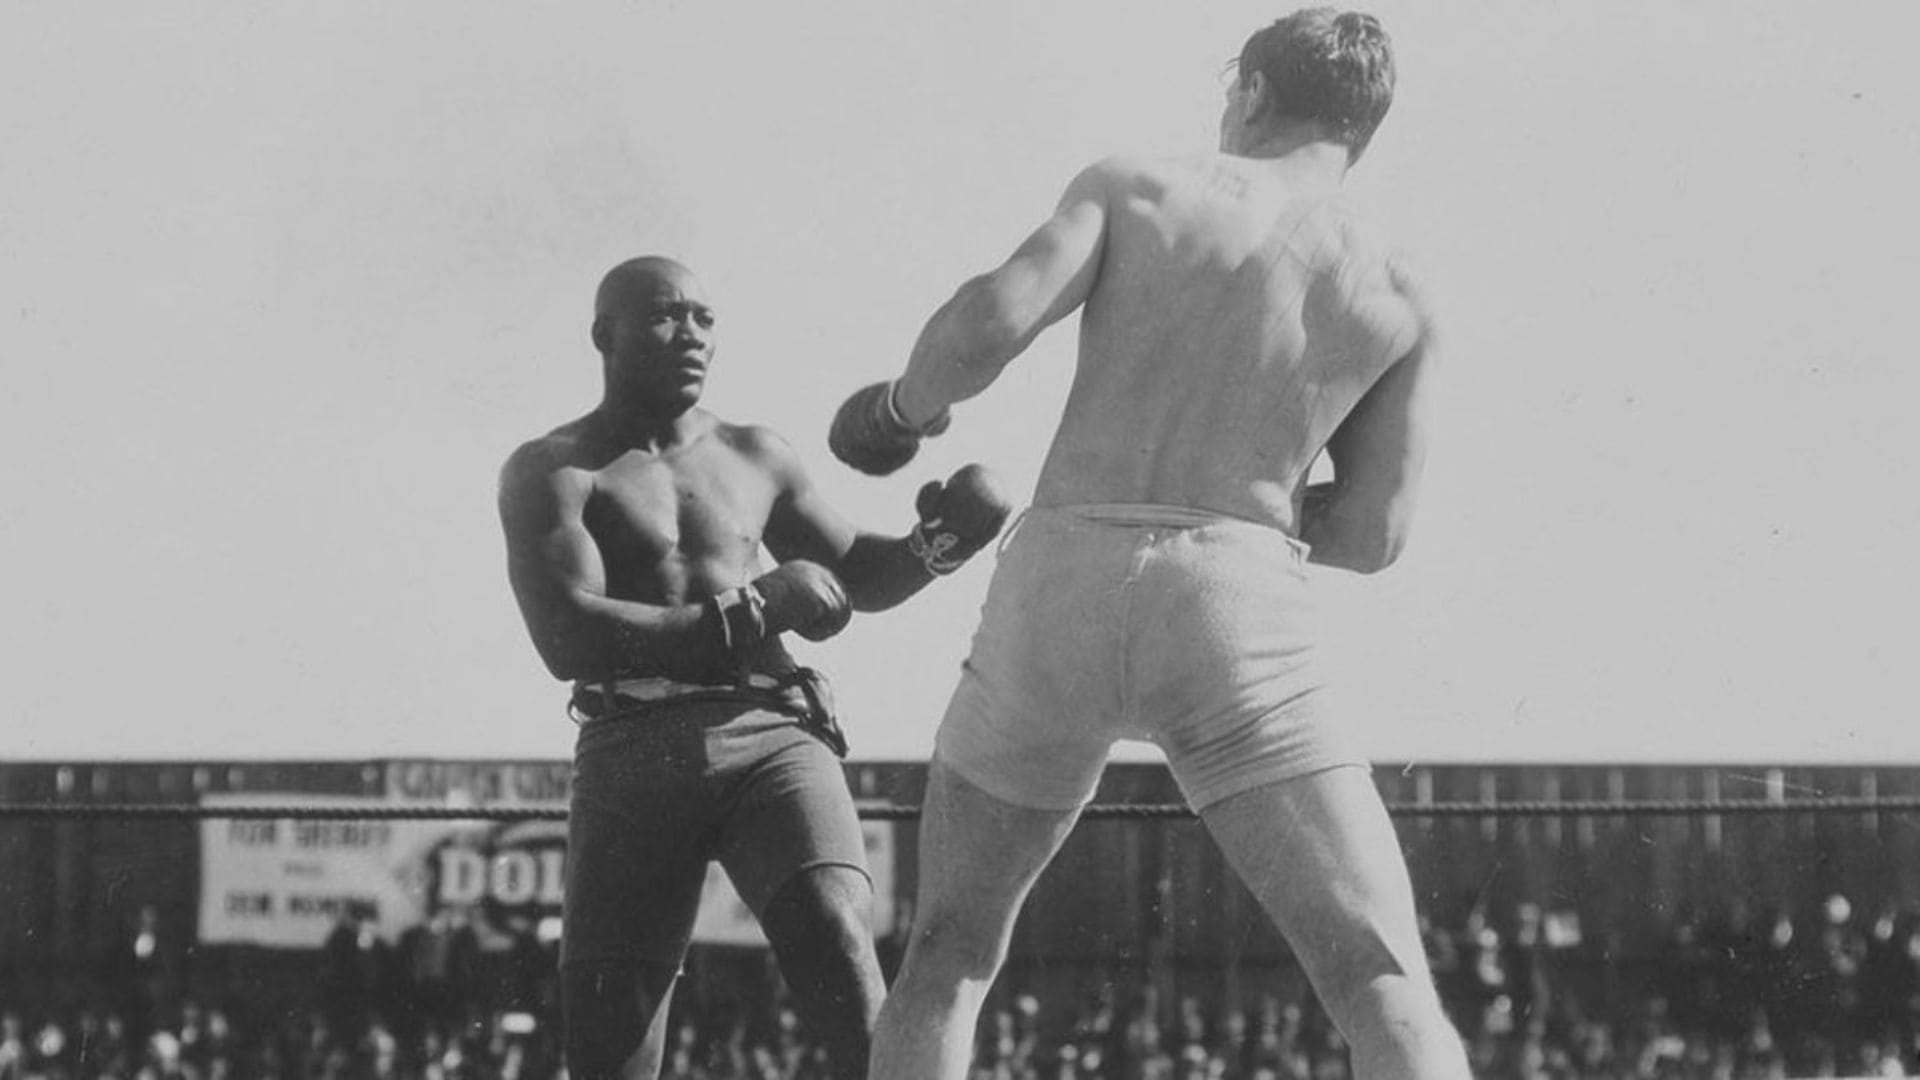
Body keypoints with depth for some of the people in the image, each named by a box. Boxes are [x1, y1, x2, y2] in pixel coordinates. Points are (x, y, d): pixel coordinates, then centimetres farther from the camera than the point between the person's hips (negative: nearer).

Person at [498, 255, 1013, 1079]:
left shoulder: (754, 457, 20)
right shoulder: (548, 473, 5)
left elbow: (863, 577, 30)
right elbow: (569, 641, -10)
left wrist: (939, 542, 7)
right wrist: (755, 612, -14)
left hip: (771, 740, 2)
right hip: (633, 762, -2)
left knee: (833, 944, -26)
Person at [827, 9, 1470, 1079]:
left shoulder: (1132, 186, 11)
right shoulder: (1401, 297, 13)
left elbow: (992, 319, -6)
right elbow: (1372, 534, 11)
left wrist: (906, 402, 15)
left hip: (1060, 588, 1)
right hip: (1237, 609, -1)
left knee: (950, 953, 19)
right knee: (1388, 988, -5)